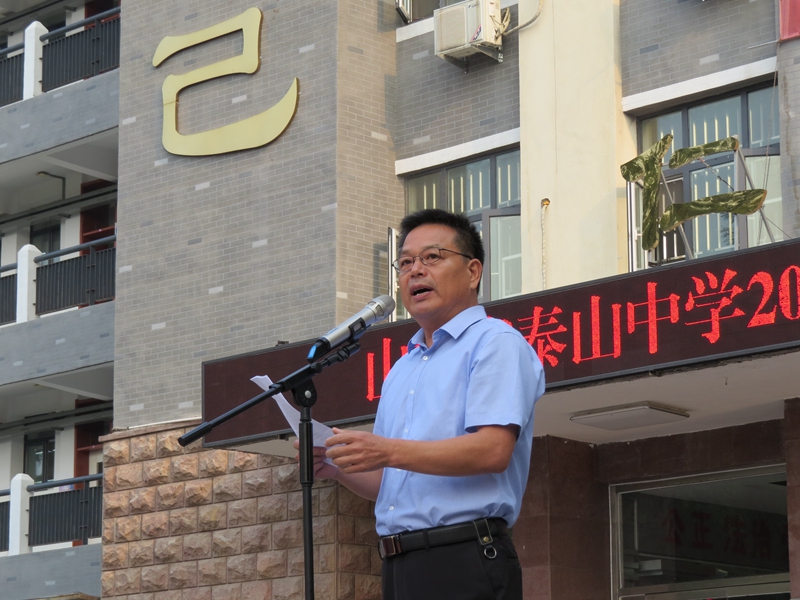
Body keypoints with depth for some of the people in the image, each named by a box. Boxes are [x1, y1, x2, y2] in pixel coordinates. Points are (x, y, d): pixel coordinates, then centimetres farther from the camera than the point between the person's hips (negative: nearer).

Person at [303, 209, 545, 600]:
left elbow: (493, 451, -16)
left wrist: (389, 451, -21)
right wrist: (337, 468, 6)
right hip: (399, 566, 8)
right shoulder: (401, 371, 24)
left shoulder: (495, 343, -2)